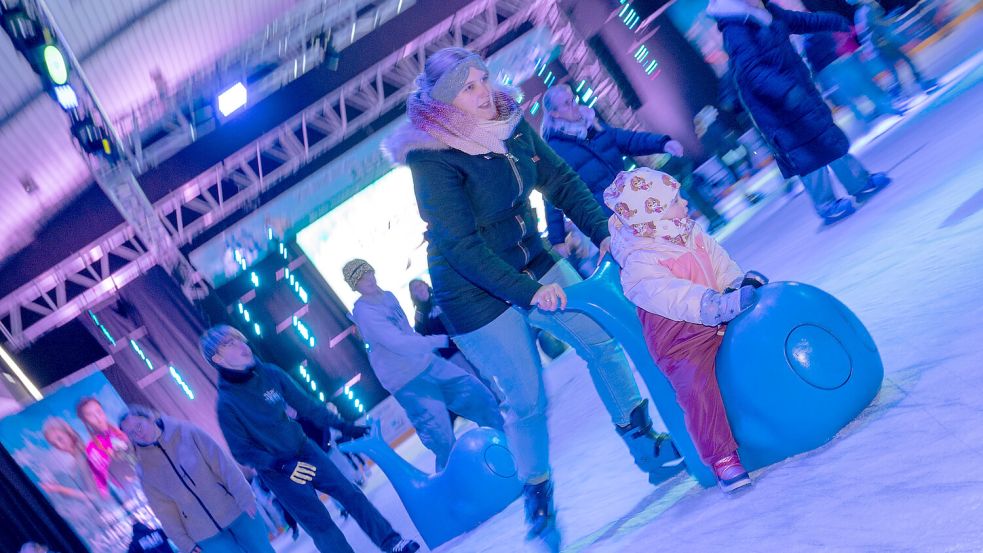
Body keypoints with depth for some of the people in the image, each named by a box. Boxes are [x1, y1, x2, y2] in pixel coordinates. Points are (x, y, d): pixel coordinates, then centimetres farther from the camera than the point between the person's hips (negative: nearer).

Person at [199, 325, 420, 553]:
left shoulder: (270, 373, -6)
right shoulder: (227, 404, -19)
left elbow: (305, 404, 2)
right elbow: (243, 452, -16)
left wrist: (343, 426, 2)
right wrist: (283, 465, -26)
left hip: (305, 450, 4)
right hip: (277, 471, -4)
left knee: (350, 494, 3)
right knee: (320, 524, -1)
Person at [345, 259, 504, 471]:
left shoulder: (388, 296, 9)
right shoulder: (363, 311, -19)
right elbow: (397, 343, -29)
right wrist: (443, 340, -30)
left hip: (428, 363, 9)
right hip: (407, 381, -9)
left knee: (482, 397, 13)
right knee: (445, 444, -11)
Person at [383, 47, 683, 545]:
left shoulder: (509, 121, -4)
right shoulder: (431, 161, -24)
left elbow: (560, 181, -1)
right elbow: (462, 247, -27)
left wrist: (603, 231, -13)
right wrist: (528, 292, -27)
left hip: (531, 262, 6)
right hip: (475, 292, -6)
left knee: (603, 341, 3)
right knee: (527, 401, 0)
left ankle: (644, 442, 24)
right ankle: (538, 499, 24)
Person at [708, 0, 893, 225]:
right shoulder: (735, 30, -24)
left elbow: (801, 21, 22)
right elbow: (752, 71, -33)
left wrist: (835, 21, 35)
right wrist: (787, 91, -44)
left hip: (800, 94, 9)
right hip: (776, 108, -9)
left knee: (830, 139, 19)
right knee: (810, 155, -1)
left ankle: (861, 183, 35)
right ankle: (826, 207, 15)